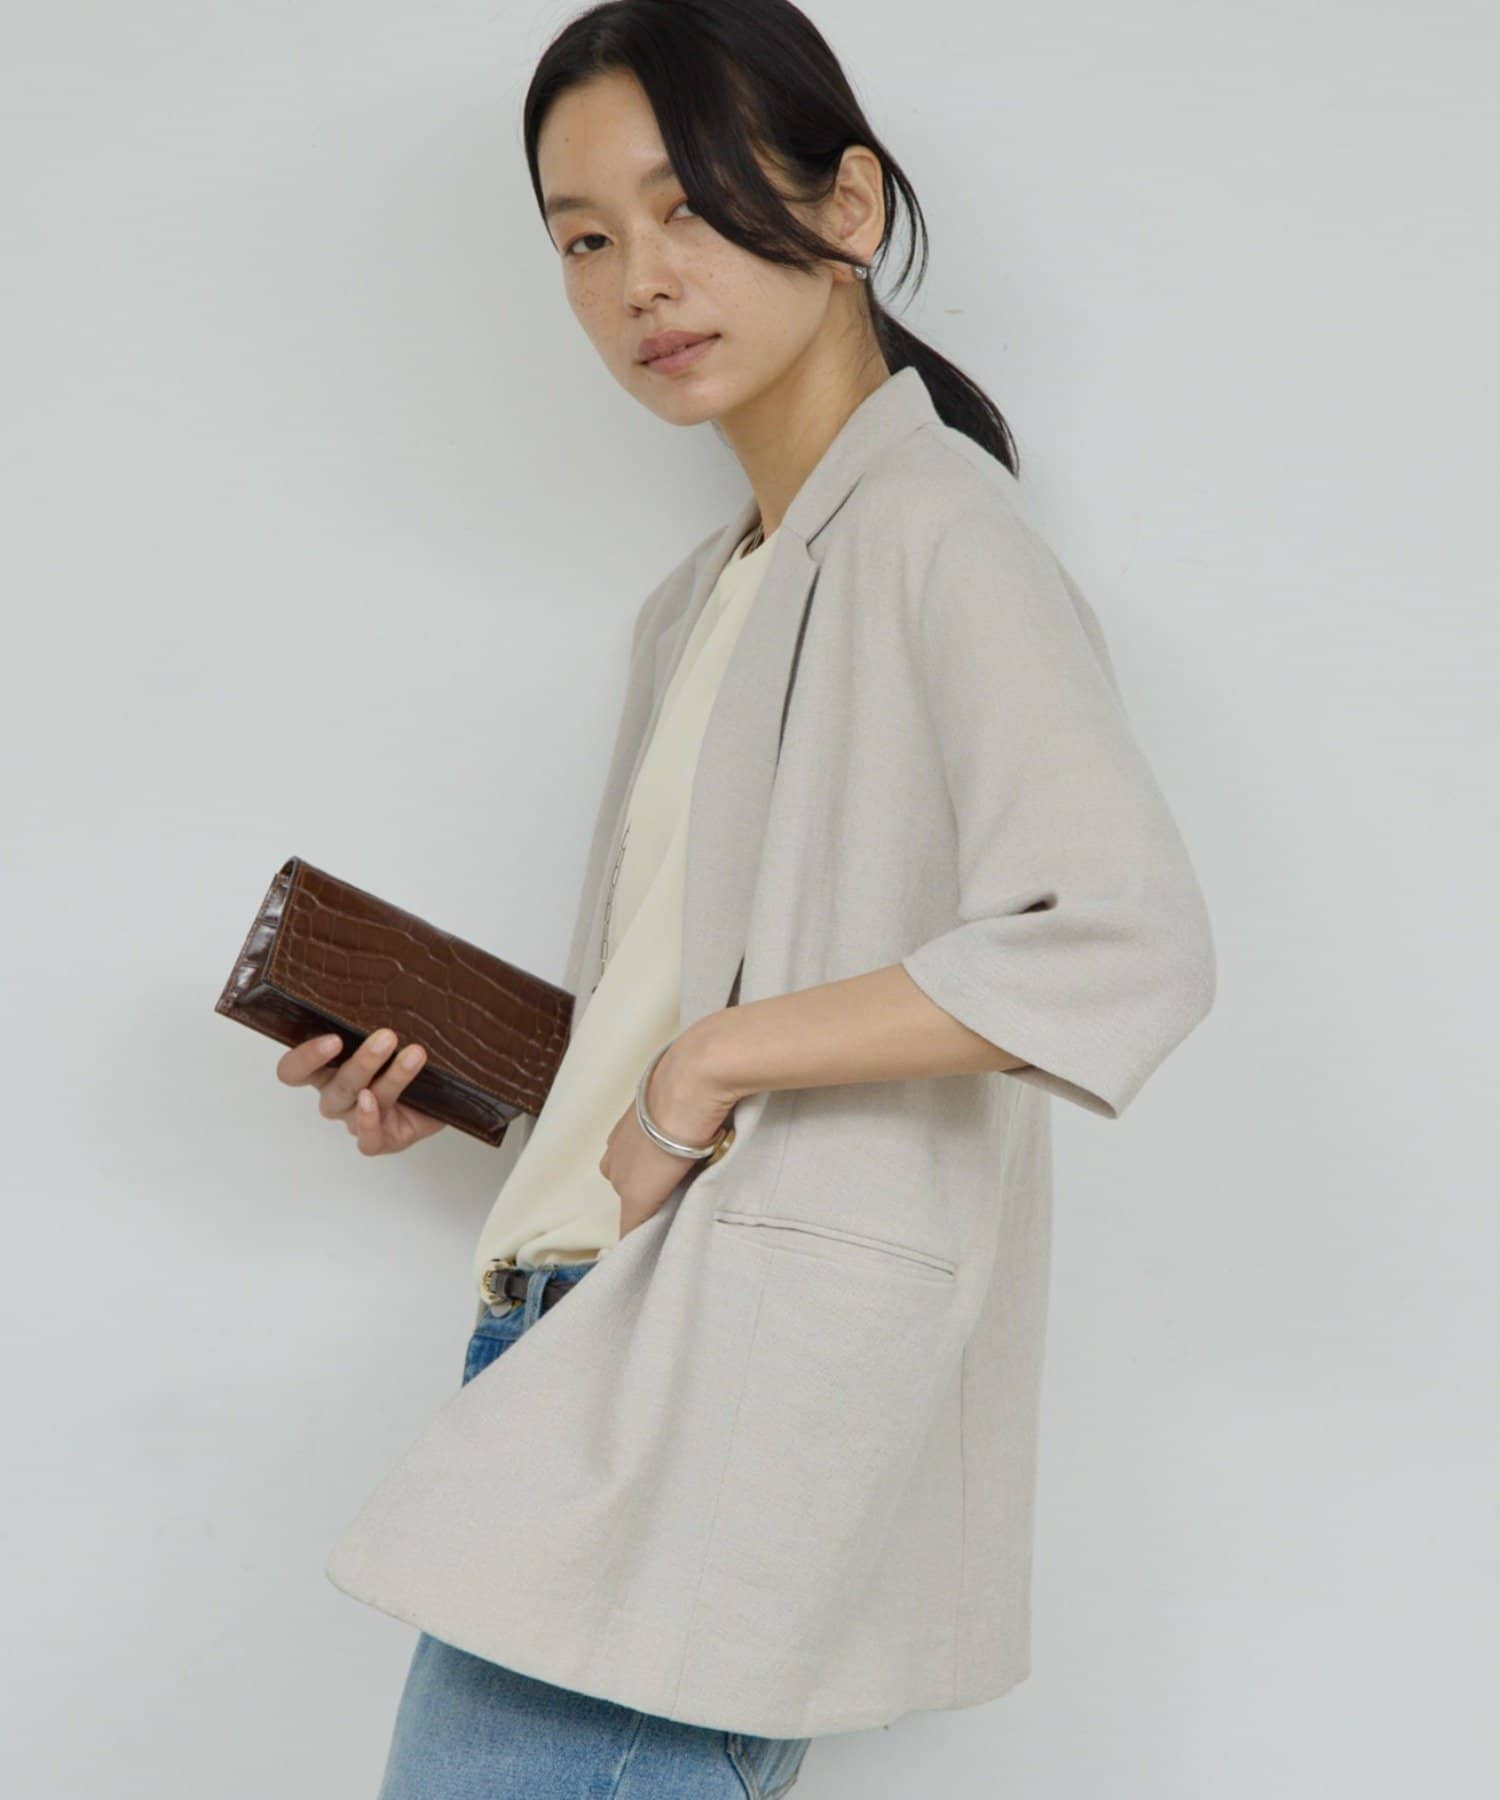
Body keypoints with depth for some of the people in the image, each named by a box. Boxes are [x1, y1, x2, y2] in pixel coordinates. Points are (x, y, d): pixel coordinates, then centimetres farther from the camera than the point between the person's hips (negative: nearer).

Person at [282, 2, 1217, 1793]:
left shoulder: (933, 536, -6)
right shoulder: (699, 601, 21)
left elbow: (1124, 948, -21)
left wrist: (710, 1063, -14)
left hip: (771, 1345, -8)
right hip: (597, 1323, 8)